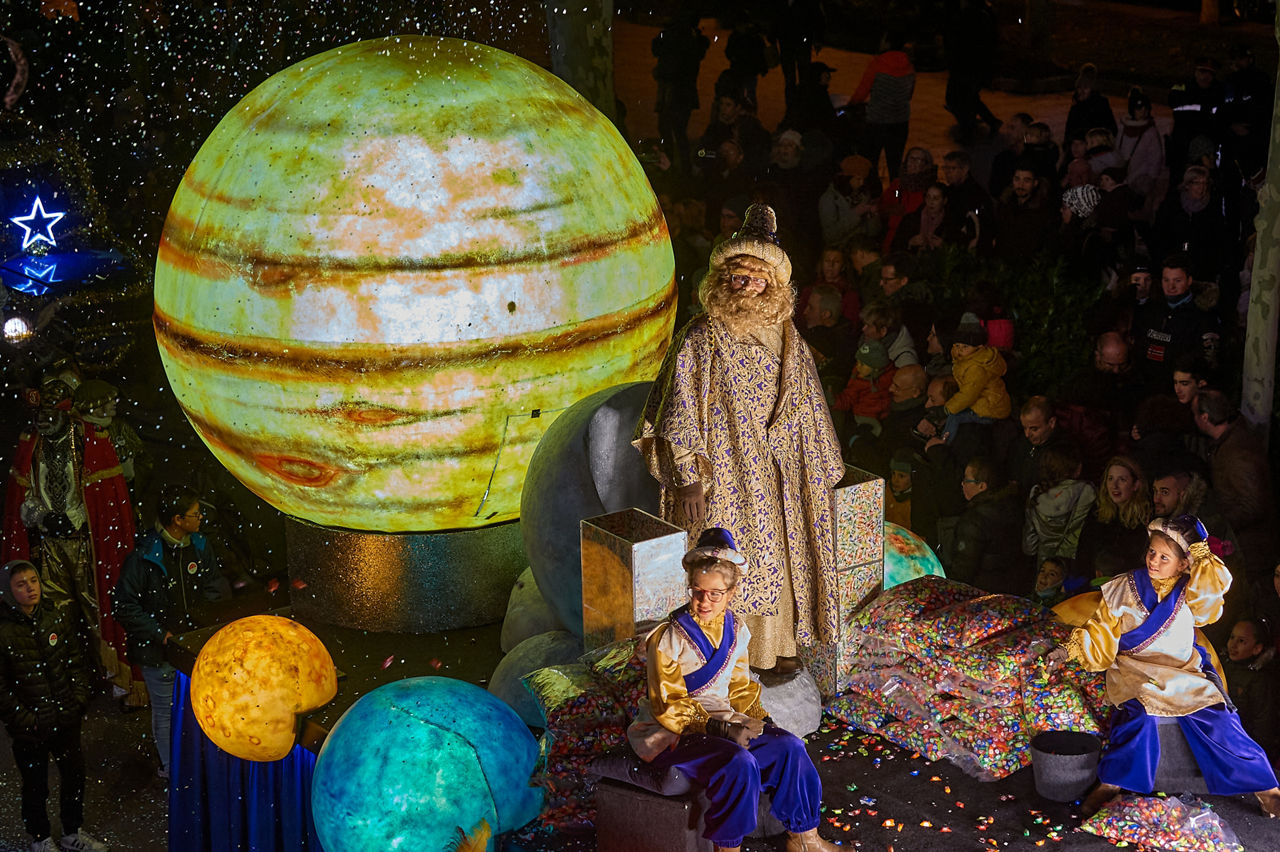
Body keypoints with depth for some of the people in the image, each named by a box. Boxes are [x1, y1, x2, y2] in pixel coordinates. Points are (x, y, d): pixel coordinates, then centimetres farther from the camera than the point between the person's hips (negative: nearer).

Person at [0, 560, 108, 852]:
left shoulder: (59, 615, -1)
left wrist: (79, 699, 0)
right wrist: (24, 720, -14)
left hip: (66, 718, 4)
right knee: (35, 786, 10)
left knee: (75, 776, 16)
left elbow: (77, 660, 8)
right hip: (30, 727, -4)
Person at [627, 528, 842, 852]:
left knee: (790, 747, -10)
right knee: (739, 763, -32)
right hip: (675, 733, -7)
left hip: (722, 723, 7)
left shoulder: (735, 630, 5)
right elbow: (669, 706, -16)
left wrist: (760, 719, -2)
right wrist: (716, 727, -26)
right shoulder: (669, 638, -16)